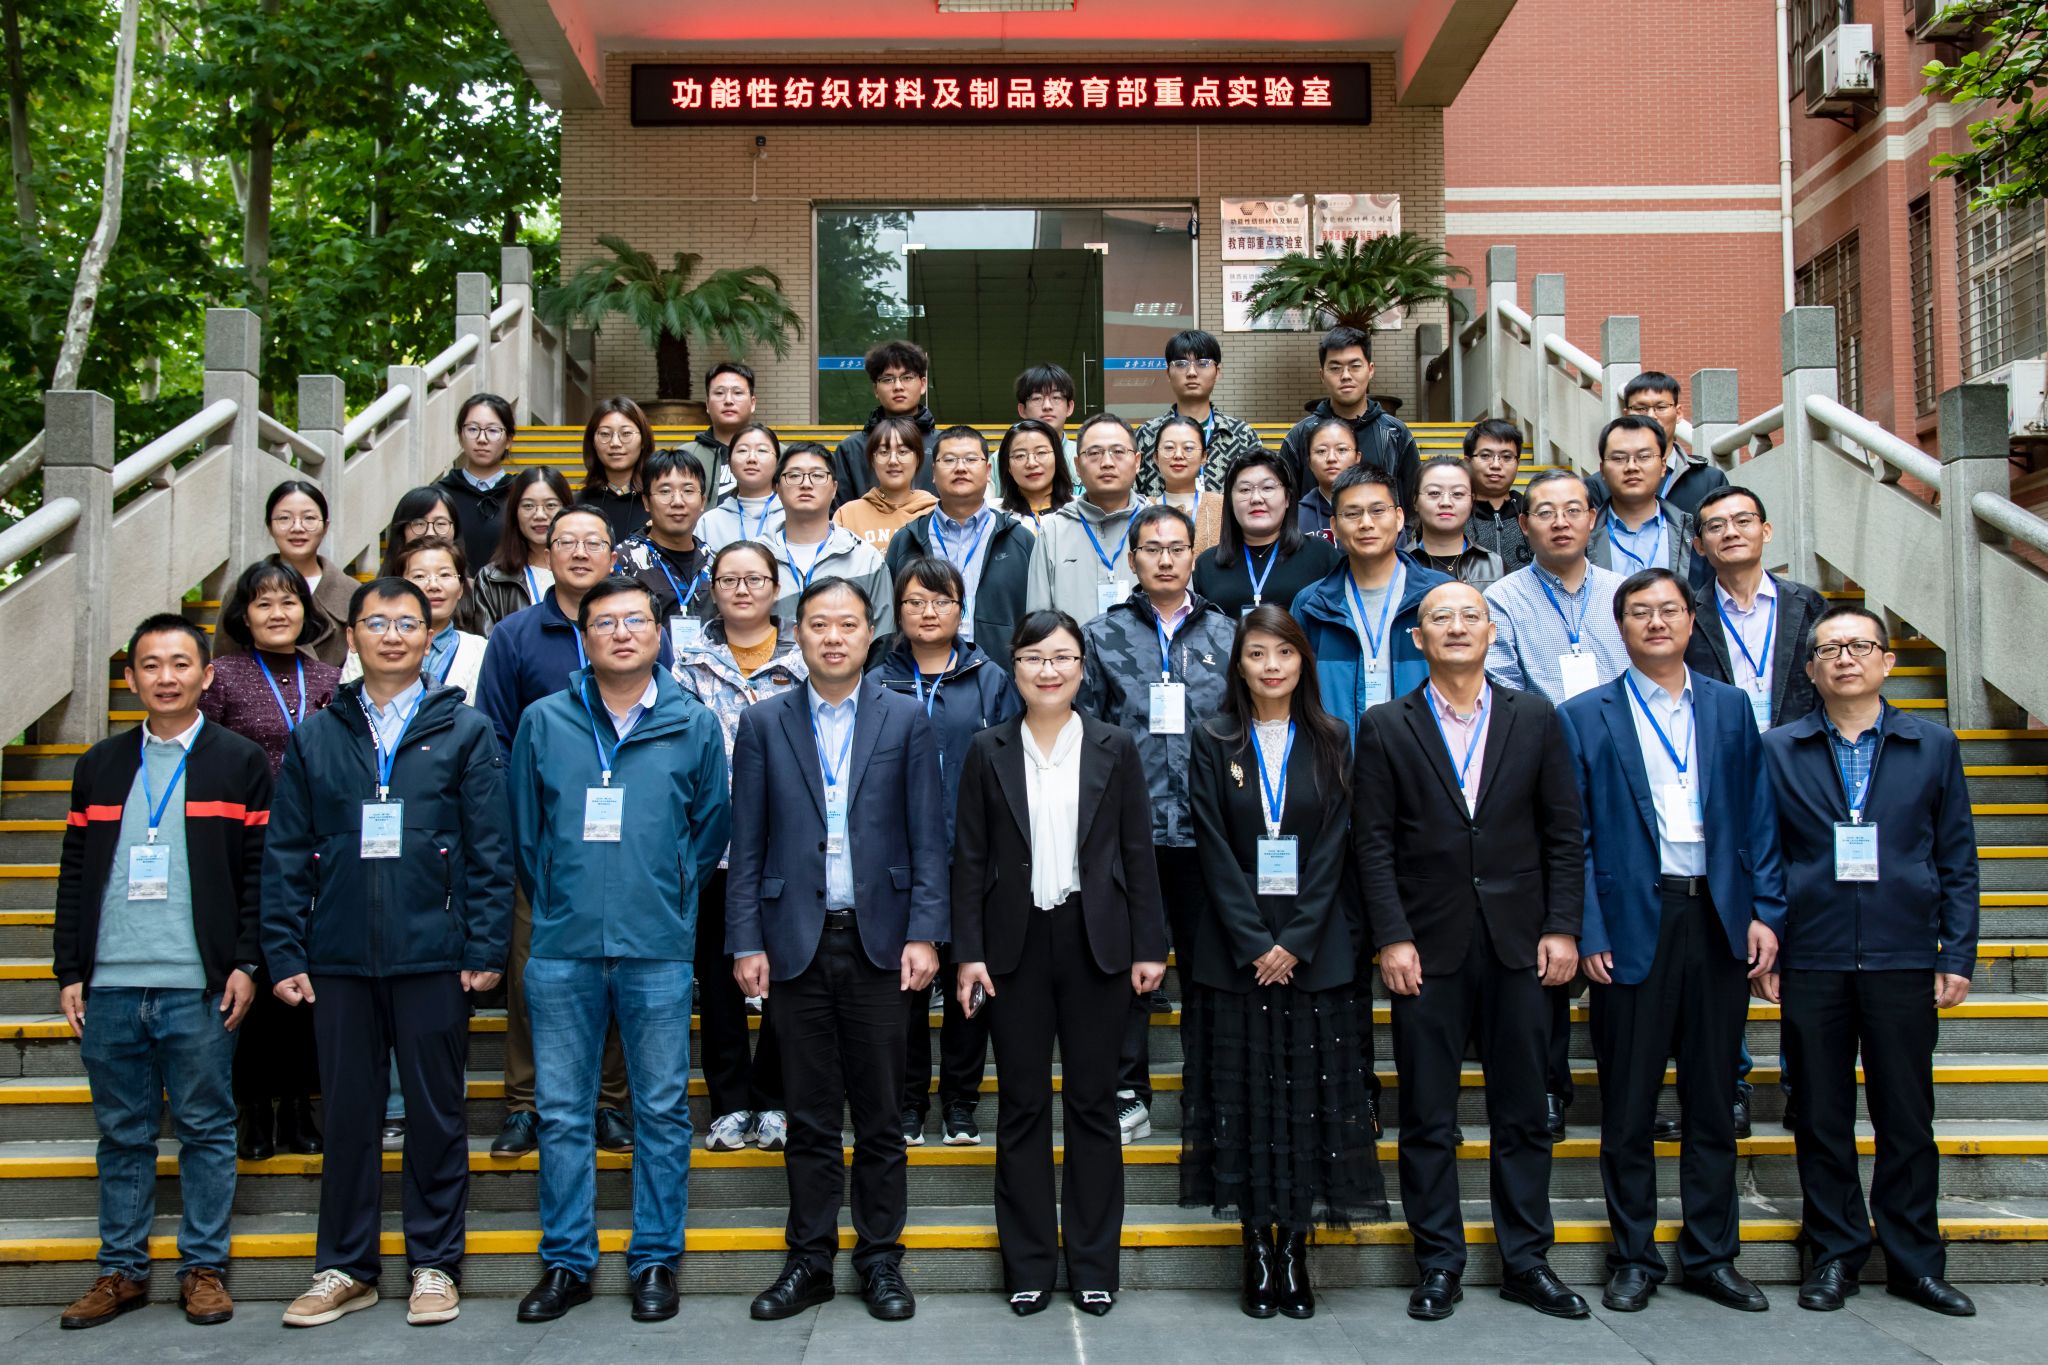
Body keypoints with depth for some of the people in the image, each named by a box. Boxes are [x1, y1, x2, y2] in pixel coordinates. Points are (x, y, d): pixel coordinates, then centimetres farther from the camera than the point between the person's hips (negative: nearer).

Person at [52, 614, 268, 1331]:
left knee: (206, 1130, 4)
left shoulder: (240, 761, 3)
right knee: (122, 1135, 11)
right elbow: (74, 878, 14)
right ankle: (122, 1270, 22)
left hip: (198, 987, -3)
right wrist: (70, 972, 8)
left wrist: (246, 964, -7)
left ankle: (203, 1268, 14)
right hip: (111, 985, 3)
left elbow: (259, 874, 0)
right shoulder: (100, 765, 13)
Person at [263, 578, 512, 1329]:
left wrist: (485, 950, -7)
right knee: (348, 1116, 10)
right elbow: (286, 854, 7)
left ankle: (435, 1265, 20)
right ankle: (345, 1267, 24)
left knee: (436, 1115, 7)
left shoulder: (466, 731, 3)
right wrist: (284, 954, 0)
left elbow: (490, 850, -1)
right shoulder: (314, 737, 9)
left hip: (433, 957, -2)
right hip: (340, 959, 2)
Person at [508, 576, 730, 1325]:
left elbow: (711, 827, 10)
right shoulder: (543, 721, 5)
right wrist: (553, 904, 11)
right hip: (562, 950, 1)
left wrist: (670, 899, 8)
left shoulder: (693, 724, 3)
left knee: (662, 1110, 6)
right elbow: (524, 829, 12)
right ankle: (565, 1261, 20)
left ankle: (655, 1259, 18)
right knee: (562, 1111, 7)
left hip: (658, 951, -1)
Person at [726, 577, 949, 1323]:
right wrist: (745, 942, -1)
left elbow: (928, 836, 1)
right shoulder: (763, 722, 6)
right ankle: (809, 1260, 21)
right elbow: (747, 843, 4)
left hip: (877, 939, 0)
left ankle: (880, 1258, 20)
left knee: (879, 1115, 8)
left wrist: (925, 933, -7)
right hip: (795, 941, 1)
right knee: (810, 1116, 9)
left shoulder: (906, 719, 4)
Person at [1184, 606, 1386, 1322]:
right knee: (1244, 1094, 2)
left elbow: (1333, 847, -1)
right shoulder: (1214, 741, 3)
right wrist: (1254, 943, -11)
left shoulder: (1331, 741, 6)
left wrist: (1295, 941, -10)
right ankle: (1257, 1247, 11)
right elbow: (1215, 850, -3)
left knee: (1311, 1093, 2)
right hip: (1234, 947, 0)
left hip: (1315, 948, 1)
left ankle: (1297, 1248, 11)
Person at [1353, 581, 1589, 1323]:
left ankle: (1527, 1262, 23)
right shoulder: (1386, 727, 2)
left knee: (1522, 1115, 10)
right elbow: (1374, 843, -2)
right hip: (1428, 948, -1)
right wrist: (1392, 939, -9)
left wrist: (1562, 927, -2)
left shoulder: (1535, 718, 7)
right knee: (1428, 1120, 6)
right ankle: (1438, 1264, 19)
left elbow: (1564, 833, 6)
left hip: (1519, 945, 2)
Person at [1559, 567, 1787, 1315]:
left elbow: (1758, 818, 9)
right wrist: (1587, 932, -8)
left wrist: (1765, 912, 0)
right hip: (1633, 924, -2)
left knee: (1712, 1100, 11)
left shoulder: (1731, 707, 11)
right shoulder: (1585, 717, 2)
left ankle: (1711, 1255, 24)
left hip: (1717, 921, 3)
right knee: (1629, 1105, 6)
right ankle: (1634, 1259, 19)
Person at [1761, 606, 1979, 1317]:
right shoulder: (1777, 750, 5)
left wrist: (1958, 953, 1)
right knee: (1822, 1117, 7)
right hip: (1811, 962, 0)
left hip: (1904, 960, 0)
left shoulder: (1934, 745, 7)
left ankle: (1914, 1261, 21)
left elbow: (1957, 857, 7)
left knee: (1907, 1117, 7)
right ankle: (1835, 1252, 21)